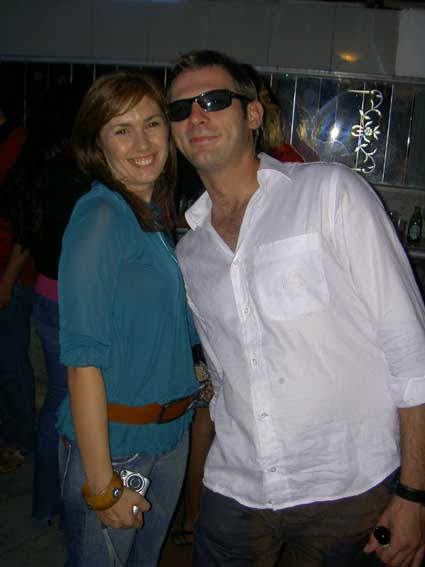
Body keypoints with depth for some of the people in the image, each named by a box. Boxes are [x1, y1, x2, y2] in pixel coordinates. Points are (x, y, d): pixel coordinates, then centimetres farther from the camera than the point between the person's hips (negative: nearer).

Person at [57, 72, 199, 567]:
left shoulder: (158, 216, 5)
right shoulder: (98, 215, -19)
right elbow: (83, 357, -23)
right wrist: (102, 483, -22)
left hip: (171, 433, 7)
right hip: (111, 440, -7)